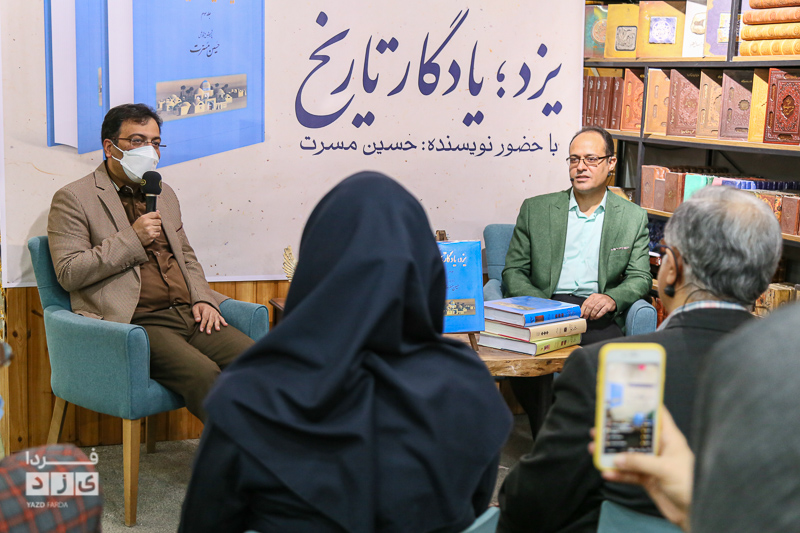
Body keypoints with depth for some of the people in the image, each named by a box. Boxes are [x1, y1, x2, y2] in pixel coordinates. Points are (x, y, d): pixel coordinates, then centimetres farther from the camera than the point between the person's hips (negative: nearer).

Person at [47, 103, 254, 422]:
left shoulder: (164, 194, 23)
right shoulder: (73, 199, 2)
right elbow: (68, 273, -7)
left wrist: (202, 298, 9)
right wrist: (132, 239, -11)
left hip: (187, 313, 7)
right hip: (138, 324, -6)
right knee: (202, 372, -32)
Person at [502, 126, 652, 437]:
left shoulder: (633, 218, 15)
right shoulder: (535, 210, 14)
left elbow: (640, 278, 10)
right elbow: (513, 272, 10)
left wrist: (612, 298, -13)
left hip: (597, 315, 0)